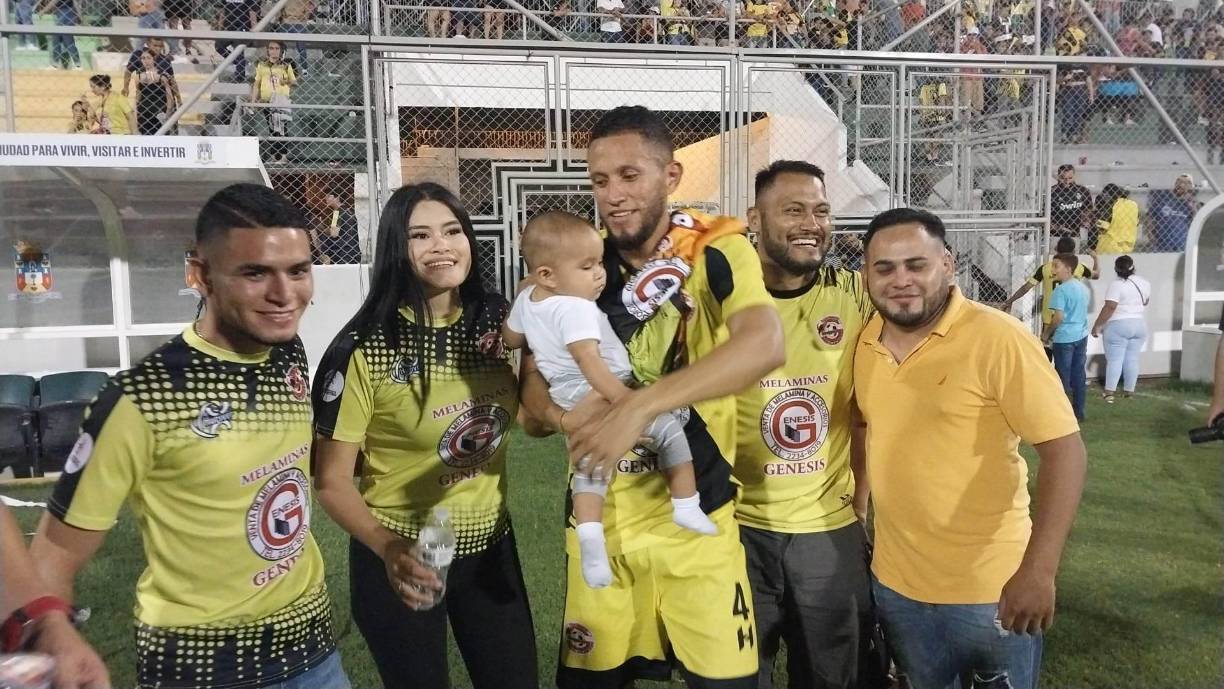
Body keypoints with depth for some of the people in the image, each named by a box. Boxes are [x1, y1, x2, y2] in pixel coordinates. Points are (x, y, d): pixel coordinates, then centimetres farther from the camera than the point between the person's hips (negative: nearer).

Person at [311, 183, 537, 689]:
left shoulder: (498, 321, -6)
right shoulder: (365, 348, -19)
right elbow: (331, 479, -14)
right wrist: (387, 548, -30)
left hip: (490, 543, 4)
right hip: (402, 557, -4)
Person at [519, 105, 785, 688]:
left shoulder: (717, 251, -10)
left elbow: (765, 344, -29)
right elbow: (533, 376, 2)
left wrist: (637, 406, -37)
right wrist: (562, 413, -21)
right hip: (598, 514, 3)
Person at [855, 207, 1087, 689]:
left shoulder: (999, 339, -18)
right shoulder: (865, 343, -2)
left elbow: (1065, 450, -19)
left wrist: (1038, 571, -26)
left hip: (989, 589, -5)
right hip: (893, 583, 5)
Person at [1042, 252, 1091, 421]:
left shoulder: (1061, 289, -17)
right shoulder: (1084, 287, 9)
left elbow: (1058, 317, -22)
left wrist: (1046, 334, -10)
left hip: (1064, 338, -8)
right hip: (1082, 336, 8)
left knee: (1063, 376, 1)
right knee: (1078, 374, 12)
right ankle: (1079, 411, 18)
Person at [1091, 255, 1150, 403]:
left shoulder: (1117, 284, -16)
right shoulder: (1145, 283, 6)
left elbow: (1109, 307, -21)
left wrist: (1096, 325, -16)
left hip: (1118, 326, -6)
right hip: (1139, 325, 6)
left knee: (1114, 359, -5)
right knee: (1132, 359, 10)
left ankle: (1109, 393, -9)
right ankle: (1129, 391, 14)